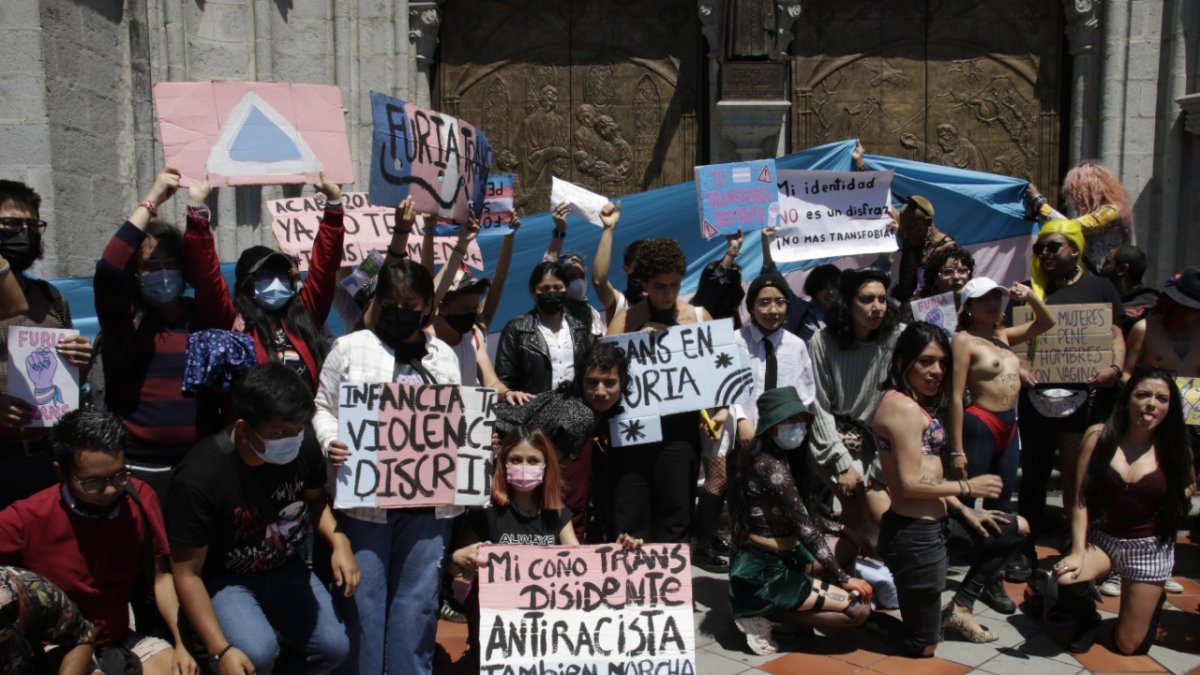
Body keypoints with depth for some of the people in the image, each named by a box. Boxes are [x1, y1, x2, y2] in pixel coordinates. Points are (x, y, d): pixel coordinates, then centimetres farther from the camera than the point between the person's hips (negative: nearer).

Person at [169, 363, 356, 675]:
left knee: (334, 646, -10)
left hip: (286, 570, 5)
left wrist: (339, 541, -10)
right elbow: (187, 574, -21)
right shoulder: (199, 477, -30)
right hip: (224, 580, -4)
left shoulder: (304, 451, -16)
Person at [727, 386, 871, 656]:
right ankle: (766, 615, -6)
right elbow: (806, 528, -21)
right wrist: (843, 578, -14)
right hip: (765, 574, -10)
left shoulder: (753, 454, 5)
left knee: (847, 549, 23)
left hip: (768, 560, 10)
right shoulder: (772, 467, -21)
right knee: (859, 608, -12)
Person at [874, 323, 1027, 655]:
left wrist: (965, 512, 10)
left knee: (1018, 529, 26)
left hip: (936, 523, 10)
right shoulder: (903, 406, -19)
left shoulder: (918, 404, 13)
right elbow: (910, 484, -22)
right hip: (914, 533, -10)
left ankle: (960, 607, 23)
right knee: (922, 646, 2)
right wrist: (968, 487, -10)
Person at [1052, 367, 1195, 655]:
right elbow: (1080, 500, -11)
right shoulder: (1099, 436, -10)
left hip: (1149, 549, 1)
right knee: (1064, 578, -33)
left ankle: (1153, 599, 38)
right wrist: (1078, 552, -19)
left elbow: (1190, 485, 16)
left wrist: (1179, 499, -7)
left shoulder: (1174, 449, -7)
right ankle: (1087, 618, 5)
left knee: (1129, 647, 3)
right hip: (1100, 538, 0)